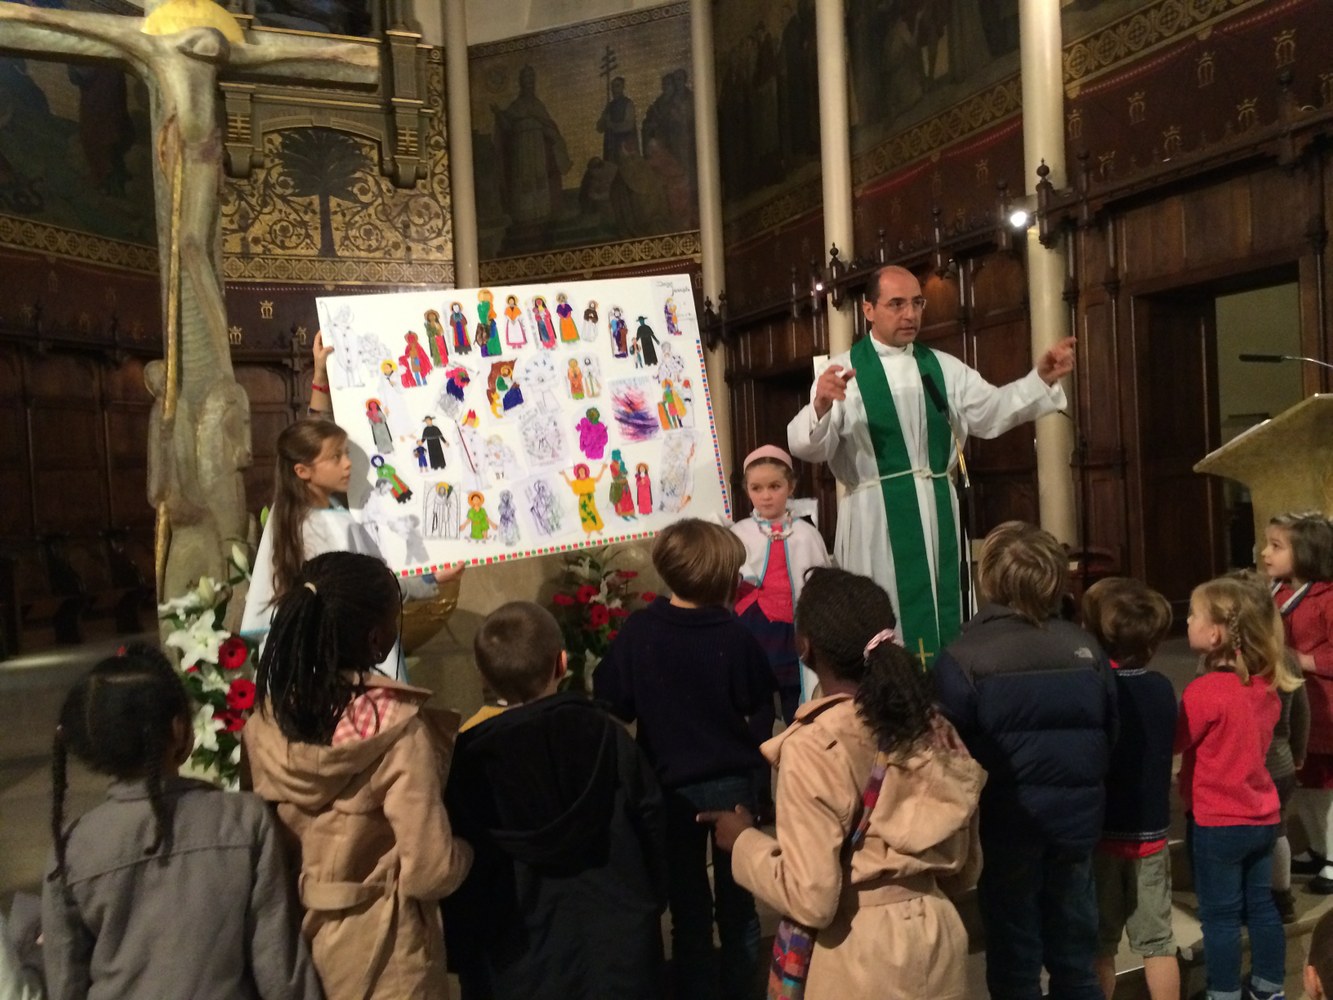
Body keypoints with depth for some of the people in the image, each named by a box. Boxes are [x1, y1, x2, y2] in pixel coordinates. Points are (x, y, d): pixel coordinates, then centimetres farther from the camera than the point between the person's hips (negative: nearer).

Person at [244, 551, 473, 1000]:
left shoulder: (262, 725, -10)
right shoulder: (398, 730, -26)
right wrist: (466, 853, -4)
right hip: (378, 952, -5)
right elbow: (431, 871, -25)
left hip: (288, 936, 5)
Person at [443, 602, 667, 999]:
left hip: (521, 955, 0)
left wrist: (465, 956, 6)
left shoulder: (470, 759, -13)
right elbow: (652, 823, -4)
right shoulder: (607, 736, -11)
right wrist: (650, 906, 11)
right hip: (617, 942, 1)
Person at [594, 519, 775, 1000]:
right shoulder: (735, 635, -20)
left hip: (672, 784, 0)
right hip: (732, 780, 0)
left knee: (688, 904, 18)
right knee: (737, 899, 19)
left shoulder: (637, 631, -19)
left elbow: (612, 704, -10)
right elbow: (758, 698, -4)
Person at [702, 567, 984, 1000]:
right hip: (939, 938, 5)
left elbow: (812, 899, -21)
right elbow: (965, 869, 6)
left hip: (863, 958, -5)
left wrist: (743, 841, -6)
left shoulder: (812, 747, -21)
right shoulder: (932, 724, -3)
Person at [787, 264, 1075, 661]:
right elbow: (808, 446, -14)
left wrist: (1042, 378, -5)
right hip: (875, 515, -4)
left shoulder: (943, 367, 10)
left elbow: (992, 411, 10)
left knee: (941, 613, 13)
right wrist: (821, 407, -35)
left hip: (937, 509, 5)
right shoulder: (843, 371, -5)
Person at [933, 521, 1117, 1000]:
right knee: (1076, 957, 20)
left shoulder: (964, 658, -19)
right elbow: (1110, 733, 6)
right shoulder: (1085, 647, -5)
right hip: (1077, 818, 4)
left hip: (1006, 825, -4)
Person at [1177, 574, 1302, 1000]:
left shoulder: (1206, 689, -24)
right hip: (1262, 816, 7)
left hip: (1217, 823, -7)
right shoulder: (1266, 685, 0)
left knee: (1221, 915, 6)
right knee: (1261, 905, 20)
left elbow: (1172, 742, -13)